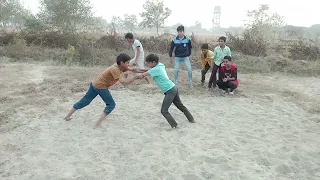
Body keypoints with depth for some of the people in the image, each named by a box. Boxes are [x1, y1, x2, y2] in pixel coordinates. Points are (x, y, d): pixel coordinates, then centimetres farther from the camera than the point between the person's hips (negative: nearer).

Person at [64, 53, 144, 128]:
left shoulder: (120, 66, 0)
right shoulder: (115, 69, -26)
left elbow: (133, 69, 6)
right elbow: (124, 82, -34)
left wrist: (139, 71, -10)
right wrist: (135, 77, -32)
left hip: (95, 84, 9)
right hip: (100, 87, -9)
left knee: (85, 101, 18)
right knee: (111, 104, -4)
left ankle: (68, 116, 29)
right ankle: (98, 124, -8)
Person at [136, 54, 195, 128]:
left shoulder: (155, 69, -16)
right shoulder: (161, 65, 9)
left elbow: (142, 75, -15)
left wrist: (138, 74, 6)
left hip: (170, 91, -10)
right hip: (173, 88, 10)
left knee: (164, 110, -5)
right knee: (180, 106, 23)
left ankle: (174, 125, -7)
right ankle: (191, 119, 35)